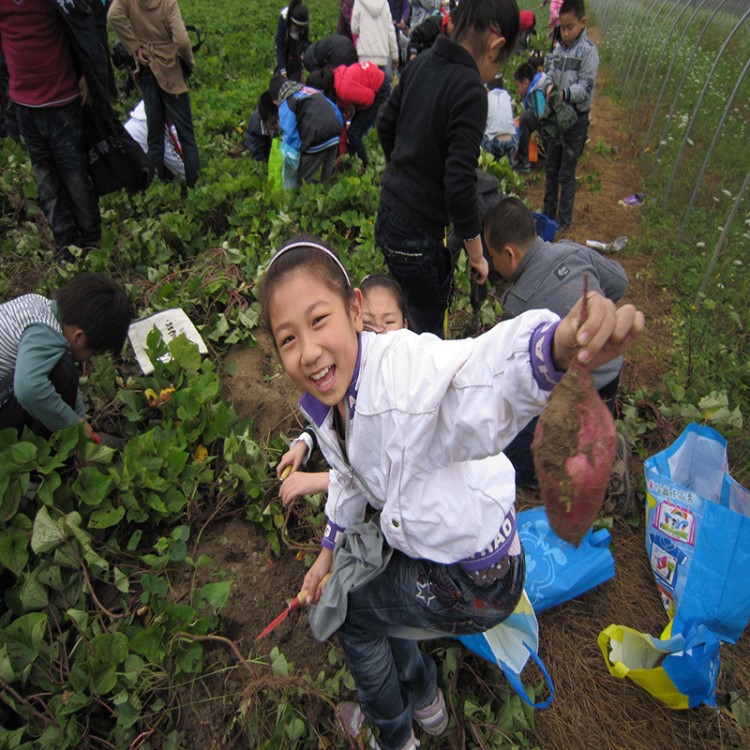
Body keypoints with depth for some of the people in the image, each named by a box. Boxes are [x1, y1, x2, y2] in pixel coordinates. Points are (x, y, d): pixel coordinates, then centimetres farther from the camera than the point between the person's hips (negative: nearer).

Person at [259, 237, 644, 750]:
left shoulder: (405, 369, -36)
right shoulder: (321, 401, -9)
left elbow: (486, 372, -59)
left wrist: (560, 345, -80)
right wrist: (330, 548, 22)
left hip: (477, 579, -8)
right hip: (418, 544, 8)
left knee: (347, 611, 8)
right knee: (350, 585, 27)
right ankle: (424, 698, 54)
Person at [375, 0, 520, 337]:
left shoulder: (423, 62, 4)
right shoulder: (470, 91, -19)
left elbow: (385, 122, 17)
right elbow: (459, 184, -23)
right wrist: (476, 251, -12)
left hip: (388, 209, 9)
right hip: (417, 231, -8)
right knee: (430, 325, 7)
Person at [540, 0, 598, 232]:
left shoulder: (588, 51, -12)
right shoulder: (558, 47, 5)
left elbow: (585, 87, -17)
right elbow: (550, 75, 9)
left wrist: (564, 94, -34)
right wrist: (547, 86, -14)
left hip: (576, 118, -6)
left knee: (566, 174, -1)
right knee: (551, 168, 15)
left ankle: (564, 220, 11)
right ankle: (548, 213, 30)